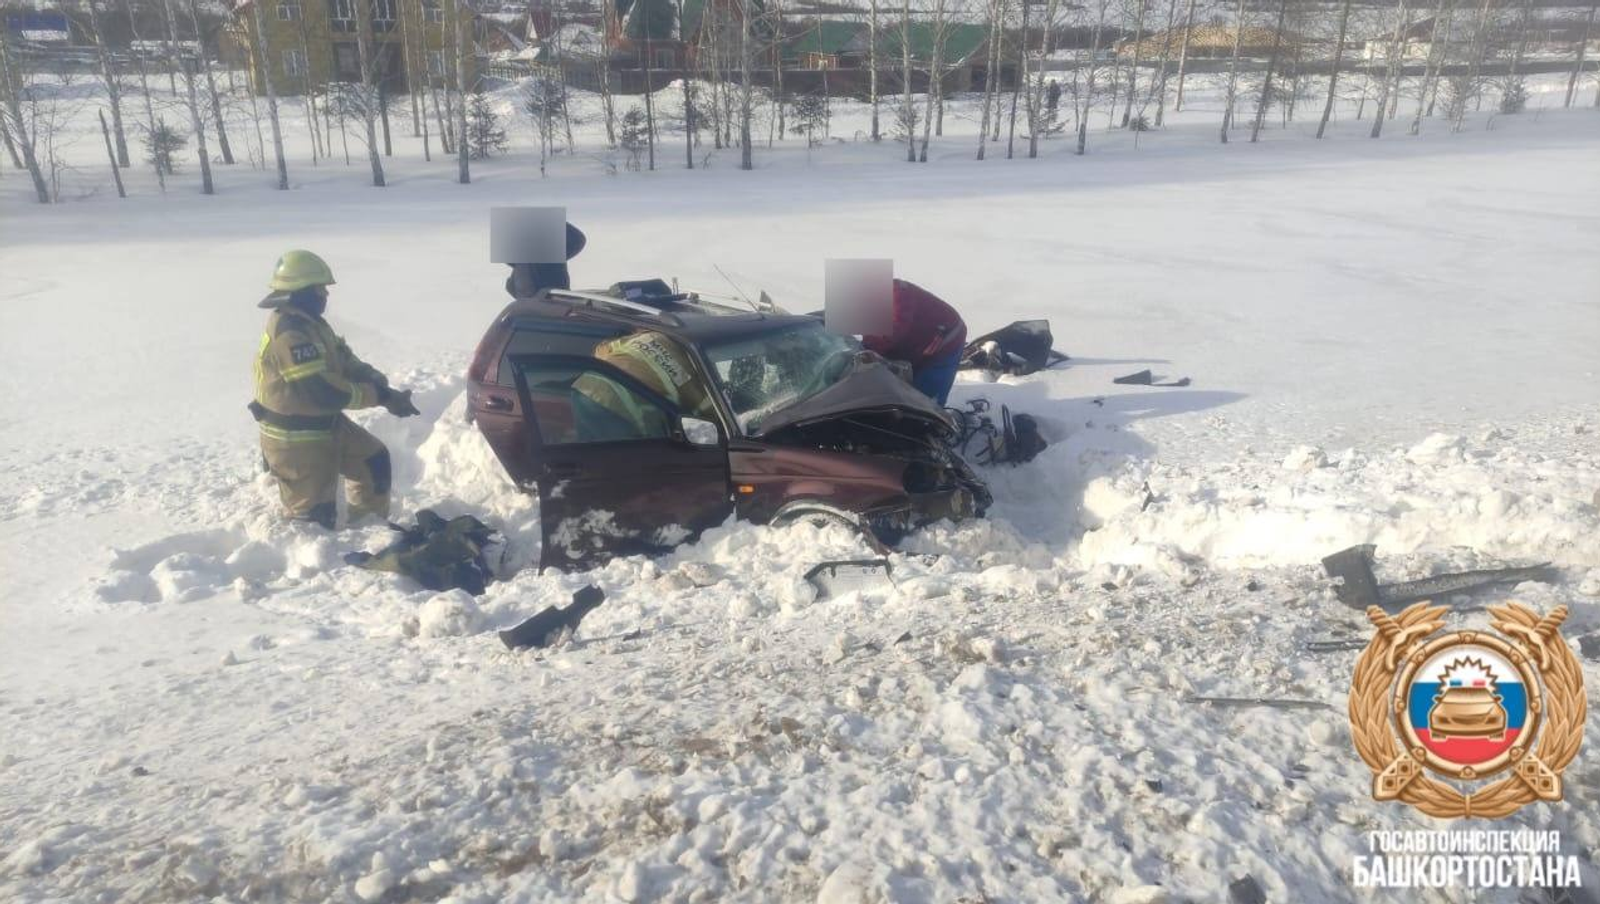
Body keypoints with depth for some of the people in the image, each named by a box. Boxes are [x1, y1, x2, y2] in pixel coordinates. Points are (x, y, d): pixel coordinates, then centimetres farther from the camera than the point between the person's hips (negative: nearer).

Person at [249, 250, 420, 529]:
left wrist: (379, 383, -13)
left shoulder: (309, 322, 6)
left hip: (326, 425, 10)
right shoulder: (289, 332, -27)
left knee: (374, 458, 19)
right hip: (296, 440, -10)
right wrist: (381, 396, -24)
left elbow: (344, 360, 6)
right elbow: (325, 392, -31)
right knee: (315, 516, -1)